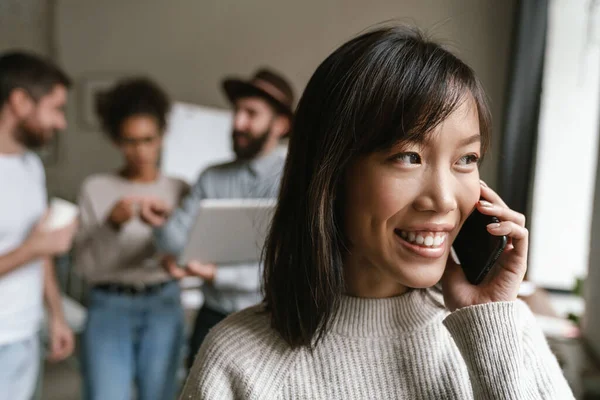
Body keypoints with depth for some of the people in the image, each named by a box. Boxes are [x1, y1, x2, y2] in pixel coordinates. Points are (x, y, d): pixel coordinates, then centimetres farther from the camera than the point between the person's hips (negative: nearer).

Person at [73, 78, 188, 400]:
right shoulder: (96, 188, 0)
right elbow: (86, 266, -5)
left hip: (163, 307, 2)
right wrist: (112, 223, -20)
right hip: (109, 308, -1)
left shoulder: (178, 190, 4)